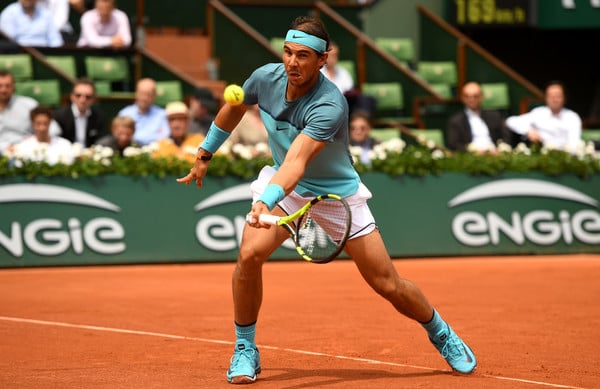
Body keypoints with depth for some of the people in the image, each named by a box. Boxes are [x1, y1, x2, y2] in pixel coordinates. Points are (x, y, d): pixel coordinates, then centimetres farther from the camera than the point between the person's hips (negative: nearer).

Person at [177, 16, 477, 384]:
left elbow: (296, 161, -46)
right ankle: (245, 350, -3)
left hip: (338, 192, -4)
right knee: (249, 254, -23)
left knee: (388, 284, -2)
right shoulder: (266, 77, -16)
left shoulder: (330, 105, -34)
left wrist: (267, 201, -60)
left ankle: (443, 335, 27)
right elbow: (234, 108, 7)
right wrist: (205, 154, 15)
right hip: (285, 187, 4)